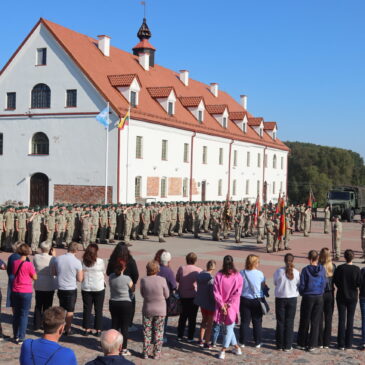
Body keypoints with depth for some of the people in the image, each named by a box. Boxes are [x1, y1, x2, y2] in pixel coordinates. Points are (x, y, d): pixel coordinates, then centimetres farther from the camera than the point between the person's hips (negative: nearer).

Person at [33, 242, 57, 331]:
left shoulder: (36, 257, -9)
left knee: (38, 306, 14)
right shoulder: (52, 258, -16)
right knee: (47, 306, 9)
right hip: (49, 286, -2)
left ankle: (37, 325, 18)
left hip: (38, 285, 2)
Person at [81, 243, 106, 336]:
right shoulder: (100, 261, -13)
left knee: (87, 309, 12)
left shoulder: (83, 261, -7)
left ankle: (87, 329, 16)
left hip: (86, 288, 2)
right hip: (99, 288, -2)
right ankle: (98, 330, 12)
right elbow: (104, 272, 1)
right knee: (98, 310, 9)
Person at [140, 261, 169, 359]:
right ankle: (156, 353, 16)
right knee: (158, 333, 12)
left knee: (147, 332, 14)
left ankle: (146, 353, 20)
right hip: (160, 310, -1)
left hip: (147, 310, 1)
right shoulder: (162, 280, -16)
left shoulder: (144, 280, -12)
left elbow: (142, 294, 0)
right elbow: (166, 295, -6)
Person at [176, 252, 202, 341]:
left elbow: (177, 279, 1)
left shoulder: (181, 268, -10)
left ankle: (180, 335, 21)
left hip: (182, 295, 2)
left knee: (183, 316, 17)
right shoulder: (198, 270, -13)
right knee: (192, 317, 9)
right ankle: (190, 337, 11)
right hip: (194, 296, -2)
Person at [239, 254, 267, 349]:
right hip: (257, 300, -1)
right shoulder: (260, 274, -12)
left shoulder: (242, 273, -9)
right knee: (257, 322, 11)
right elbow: (264, 287, -1)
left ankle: (243, 342, 13)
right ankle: (257, 343, 16)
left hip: (244, 300, 1)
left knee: (244, 321, 10)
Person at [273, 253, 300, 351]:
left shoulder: (279, 271, -10)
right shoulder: (296, 272, -8)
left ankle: (280, 345, 13)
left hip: (280, 298, 0)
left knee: (280, 322, 9)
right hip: (292, 298, 1)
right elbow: (298, 285, 1)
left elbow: (275, 283, 3)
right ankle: (288, 346, 9)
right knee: (289, 322, 7)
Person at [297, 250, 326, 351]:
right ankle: (312, 345, 10)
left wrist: (302, 293, 10)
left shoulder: (305, 270, -12)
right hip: (319, 297, 2)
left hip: (308, 297, -2)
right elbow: (324, 283, 3)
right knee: (315, 322, 8)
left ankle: (302, 344, 18)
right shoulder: (322, 269, -5)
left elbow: (302, 285, -8)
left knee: (304, 321, 11)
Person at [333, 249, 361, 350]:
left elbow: (335, 281, -9)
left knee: (341, 320, 6)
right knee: (350, 320, 9)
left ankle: (341, 344, 7)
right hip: (352, 296, 0)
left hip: (341, 296, 0)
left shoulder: (340, 268, -11)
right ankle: (348, 343, 11)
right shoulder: (356, 269, -10)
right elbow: (359, 283, -10)